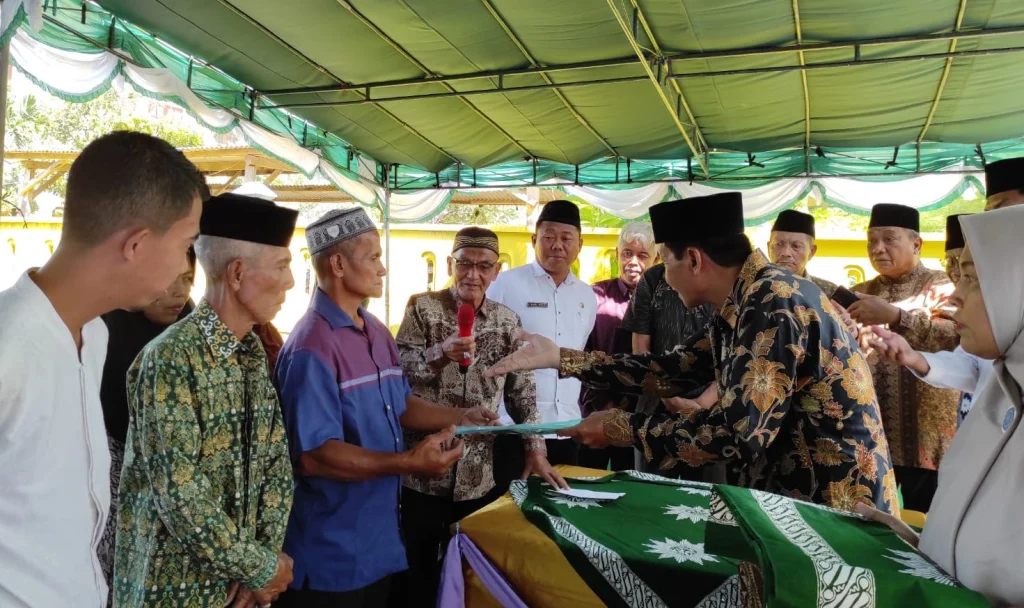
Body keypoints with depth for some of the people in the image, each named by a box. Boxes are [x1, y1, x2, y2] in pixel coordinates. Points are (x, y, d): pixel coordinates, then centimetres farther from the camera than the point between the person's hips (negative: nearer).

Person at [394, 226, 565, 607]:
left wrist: (535, 449, 0)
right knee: (421, 571, 10)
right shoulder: (422, 307, -4)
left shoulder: (507, 321, 5)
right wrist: (440, 353, -28)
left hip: (479, 474, 3)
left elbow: (522, 390, 7)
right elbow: (398, 371, -11)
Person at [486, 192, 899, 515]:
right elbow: (673, 371, 12)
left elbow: (738, 434, -28)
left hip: (834, 508, -8)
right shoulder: (743, 305, 5)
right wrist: (560, 358, 11)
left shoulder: (775, 304, -23)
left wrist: (623, 429, -16)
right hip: (788, 494, 8)